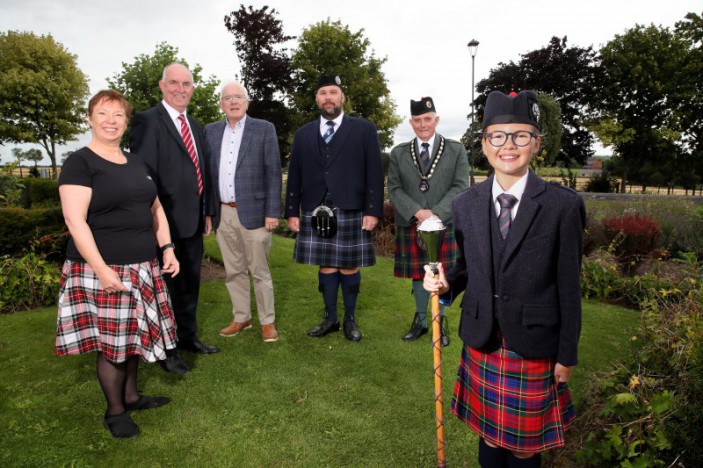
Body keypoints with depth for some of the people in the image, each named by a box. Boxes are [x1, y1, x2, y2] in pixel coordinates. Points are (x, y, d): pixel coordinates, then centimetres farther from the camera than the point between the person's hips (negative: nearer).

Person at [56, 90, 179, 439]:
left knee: (133, 335, 16)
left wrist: (167, 248, 7)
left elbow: (155, 208, 18)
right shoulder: (79, 163, -7)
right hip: (103, 269, -6)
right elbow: (75, 221, -15)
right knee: (111, 343, 4)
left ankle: (131, 396, 35)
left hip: (142, 267, 7)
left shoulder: (136, 162, 13)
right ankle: (115, 411, 22)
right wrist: (102, 269, -21)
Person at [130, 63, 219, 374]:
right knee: (165, 286, 7)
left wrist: (206, 213, 14)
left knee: (189, 283, 18)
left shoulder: (195, 126, 14)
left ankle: (188, 336, 36)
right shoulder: (147, 121, -10)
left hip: (192, 220, 7)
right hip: (166, 221, -7)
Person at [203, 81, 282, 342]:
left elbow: (273, 173, -4)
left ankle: (267, 321, 18)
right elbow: (208, 173, 10)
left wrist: (272, 212, -10)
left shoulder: (264, 129, -1)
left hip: (253, 213, -4)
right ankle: (241, 318, 27)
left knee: (259, 272, 4)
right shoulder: (211, 131, 10)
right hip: (223, 214, 4)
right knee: (233, 271, 12)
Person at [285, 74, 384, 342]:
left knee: (349, 267, 5)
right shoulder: (303, 134, 13)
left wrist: (373, 210, -8)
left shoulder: (364, 129, 4)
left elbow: (374, 173, -1)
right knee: (326, 267, 9)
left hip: (351, 213, -2)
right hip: (315, 213, 2)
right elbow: (294, 176, 11)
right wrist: (292, 211, 5)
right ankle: (330, 319, 23)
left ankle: (350, 319, 22)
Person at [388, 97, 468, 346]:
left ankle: (440, 322, 23)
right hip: (411, 225, 1)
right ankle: (421, 321, 26)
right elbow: (394, 188, 1)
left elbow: (459, 186, -3)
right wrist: (417, 212, -14)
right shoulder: (399, 153, 7)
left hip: (444, 224, -1)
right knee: (418, 275, 11)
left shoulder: (456, 150, 4)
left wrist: (436, 214, -16)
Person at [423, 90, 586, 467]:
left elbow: (569, 285, -7)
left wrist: (567, 355, -2)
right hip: (481, 343, 3)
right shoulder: (465, 205, -1)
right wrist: (446, 284, -13)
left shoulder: (563, 205, -11)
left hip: (534, 348, -2)